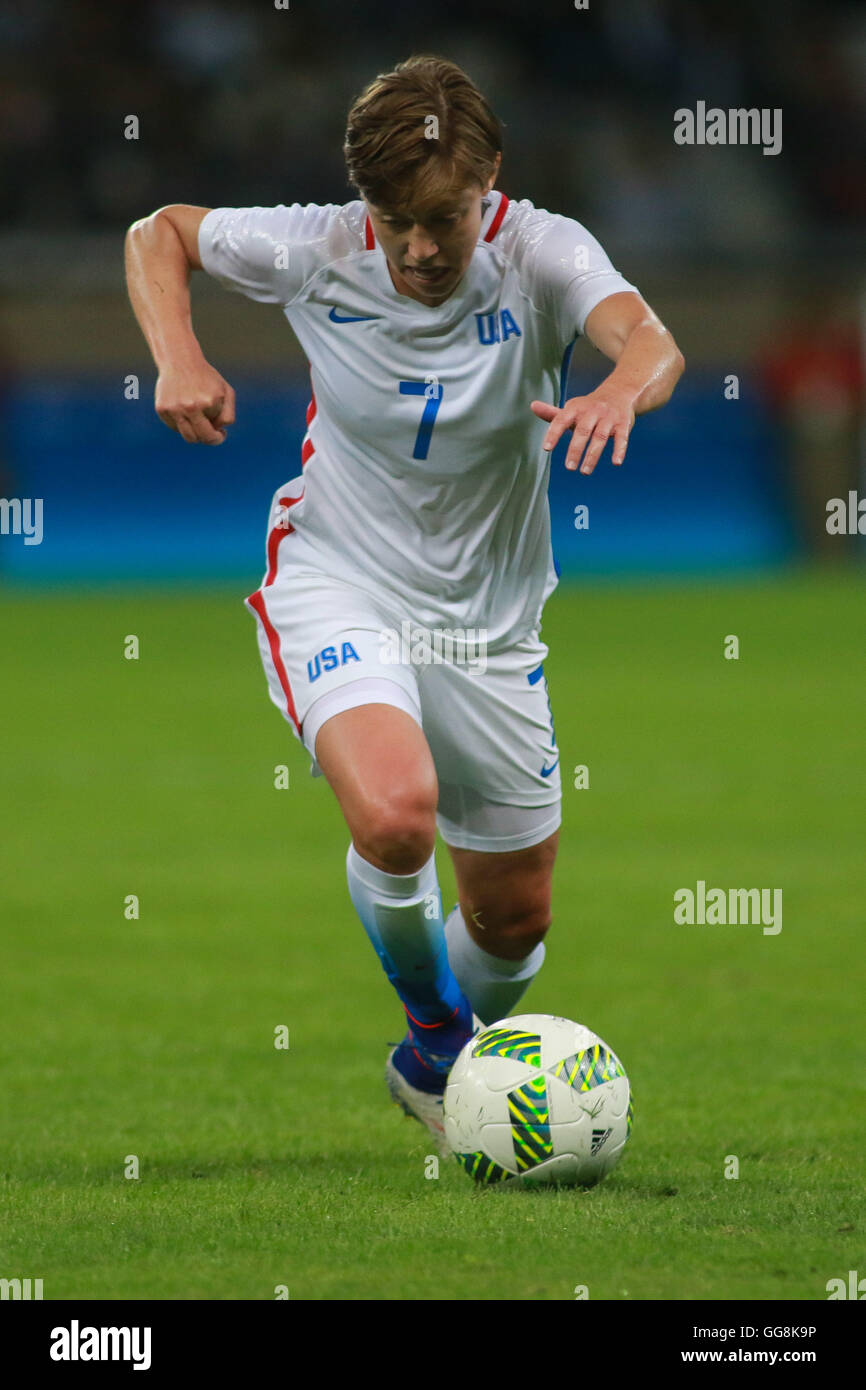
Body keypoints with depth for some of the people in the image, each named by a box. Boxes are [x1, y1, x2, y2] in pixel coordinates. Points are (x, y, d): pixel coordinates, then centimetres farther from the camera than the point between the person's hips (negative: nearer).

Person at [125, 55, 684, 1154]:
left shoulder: (541, 253, -16)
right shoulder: (317, 252, -13)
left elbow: (649, 342, -36)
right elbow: (158, 234, 4)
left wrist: (619, 392, -60)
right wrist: (178, 359, -15)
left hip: (487, 627, 2)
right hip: (335, 593, -2)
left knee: (514, 917, 12)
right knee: (396, 814, -31)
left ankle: (433, 1069, 45)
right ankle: (437, 1029, -2)